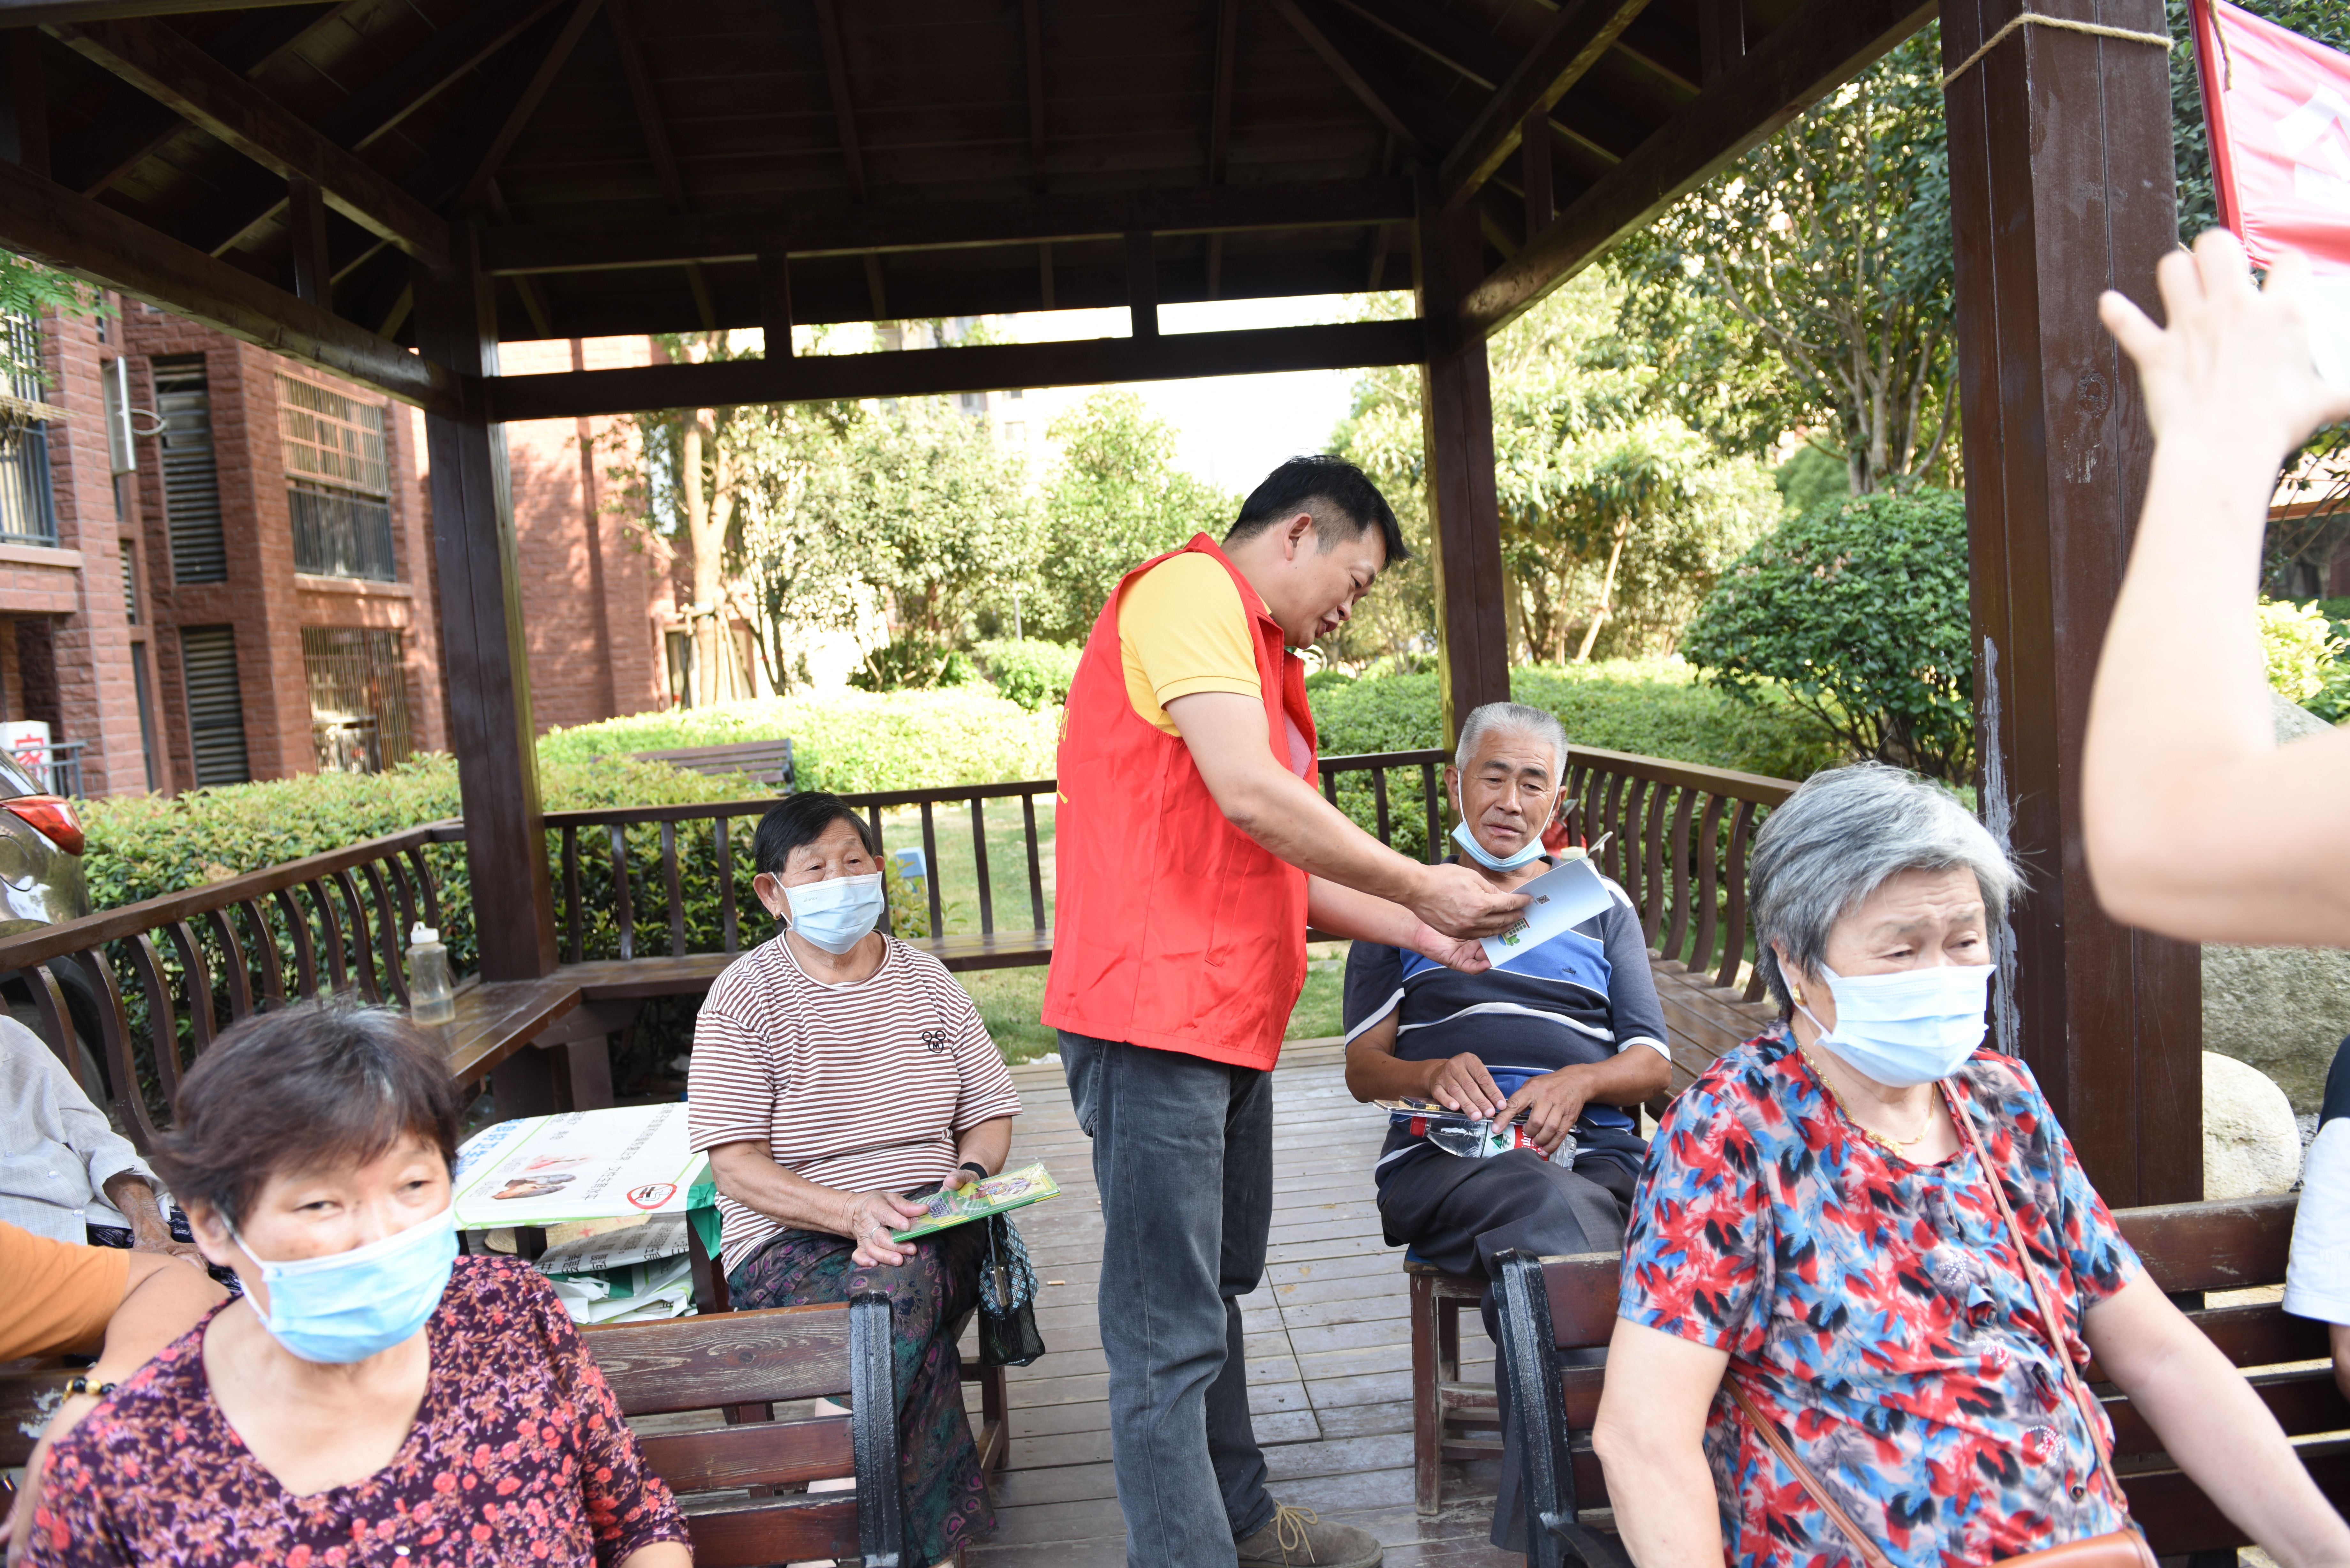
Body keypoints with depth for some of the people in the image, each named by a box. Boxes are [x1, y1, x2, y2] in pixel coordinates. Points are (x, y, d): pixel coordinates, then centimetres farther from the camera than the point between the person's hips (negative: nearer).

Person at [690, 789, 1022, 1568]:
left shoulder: (926, 980, 12)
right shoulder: (745, 997, -1)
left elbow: (990, 1112, 14)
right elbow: (736, 1166, -8)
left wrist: (969, 1174, -9)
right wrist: (853, 1211, -22)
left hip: (934, 1230, 3)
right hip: (790, 1242, -3)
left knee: (902, 1279, -32)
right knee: (898, 1287, -34)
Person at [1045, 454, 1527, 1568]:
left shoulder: (1258, 655, 22)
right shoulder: (1190, 591, -10)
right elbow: (1247, 795, -22)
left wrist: (1420, 930, 15)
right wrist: (1419, 887, -11)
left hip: (1228, 1020, 11)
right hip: (1154, 1015, -11)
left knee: (1217, 1291, 22)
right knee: (1170, 1332, -3)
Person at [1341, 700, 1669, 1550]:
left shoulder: (1601, 906, 26)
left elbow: (1652, 1065, 17)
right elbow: (1364, 1067, 12)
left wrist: (1582, 1081, -7)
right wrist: (1433, 1075, -12)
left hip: (1596, 1151, 2)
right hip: (1446, 1155, -2)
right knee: (1550, 1205, -37)